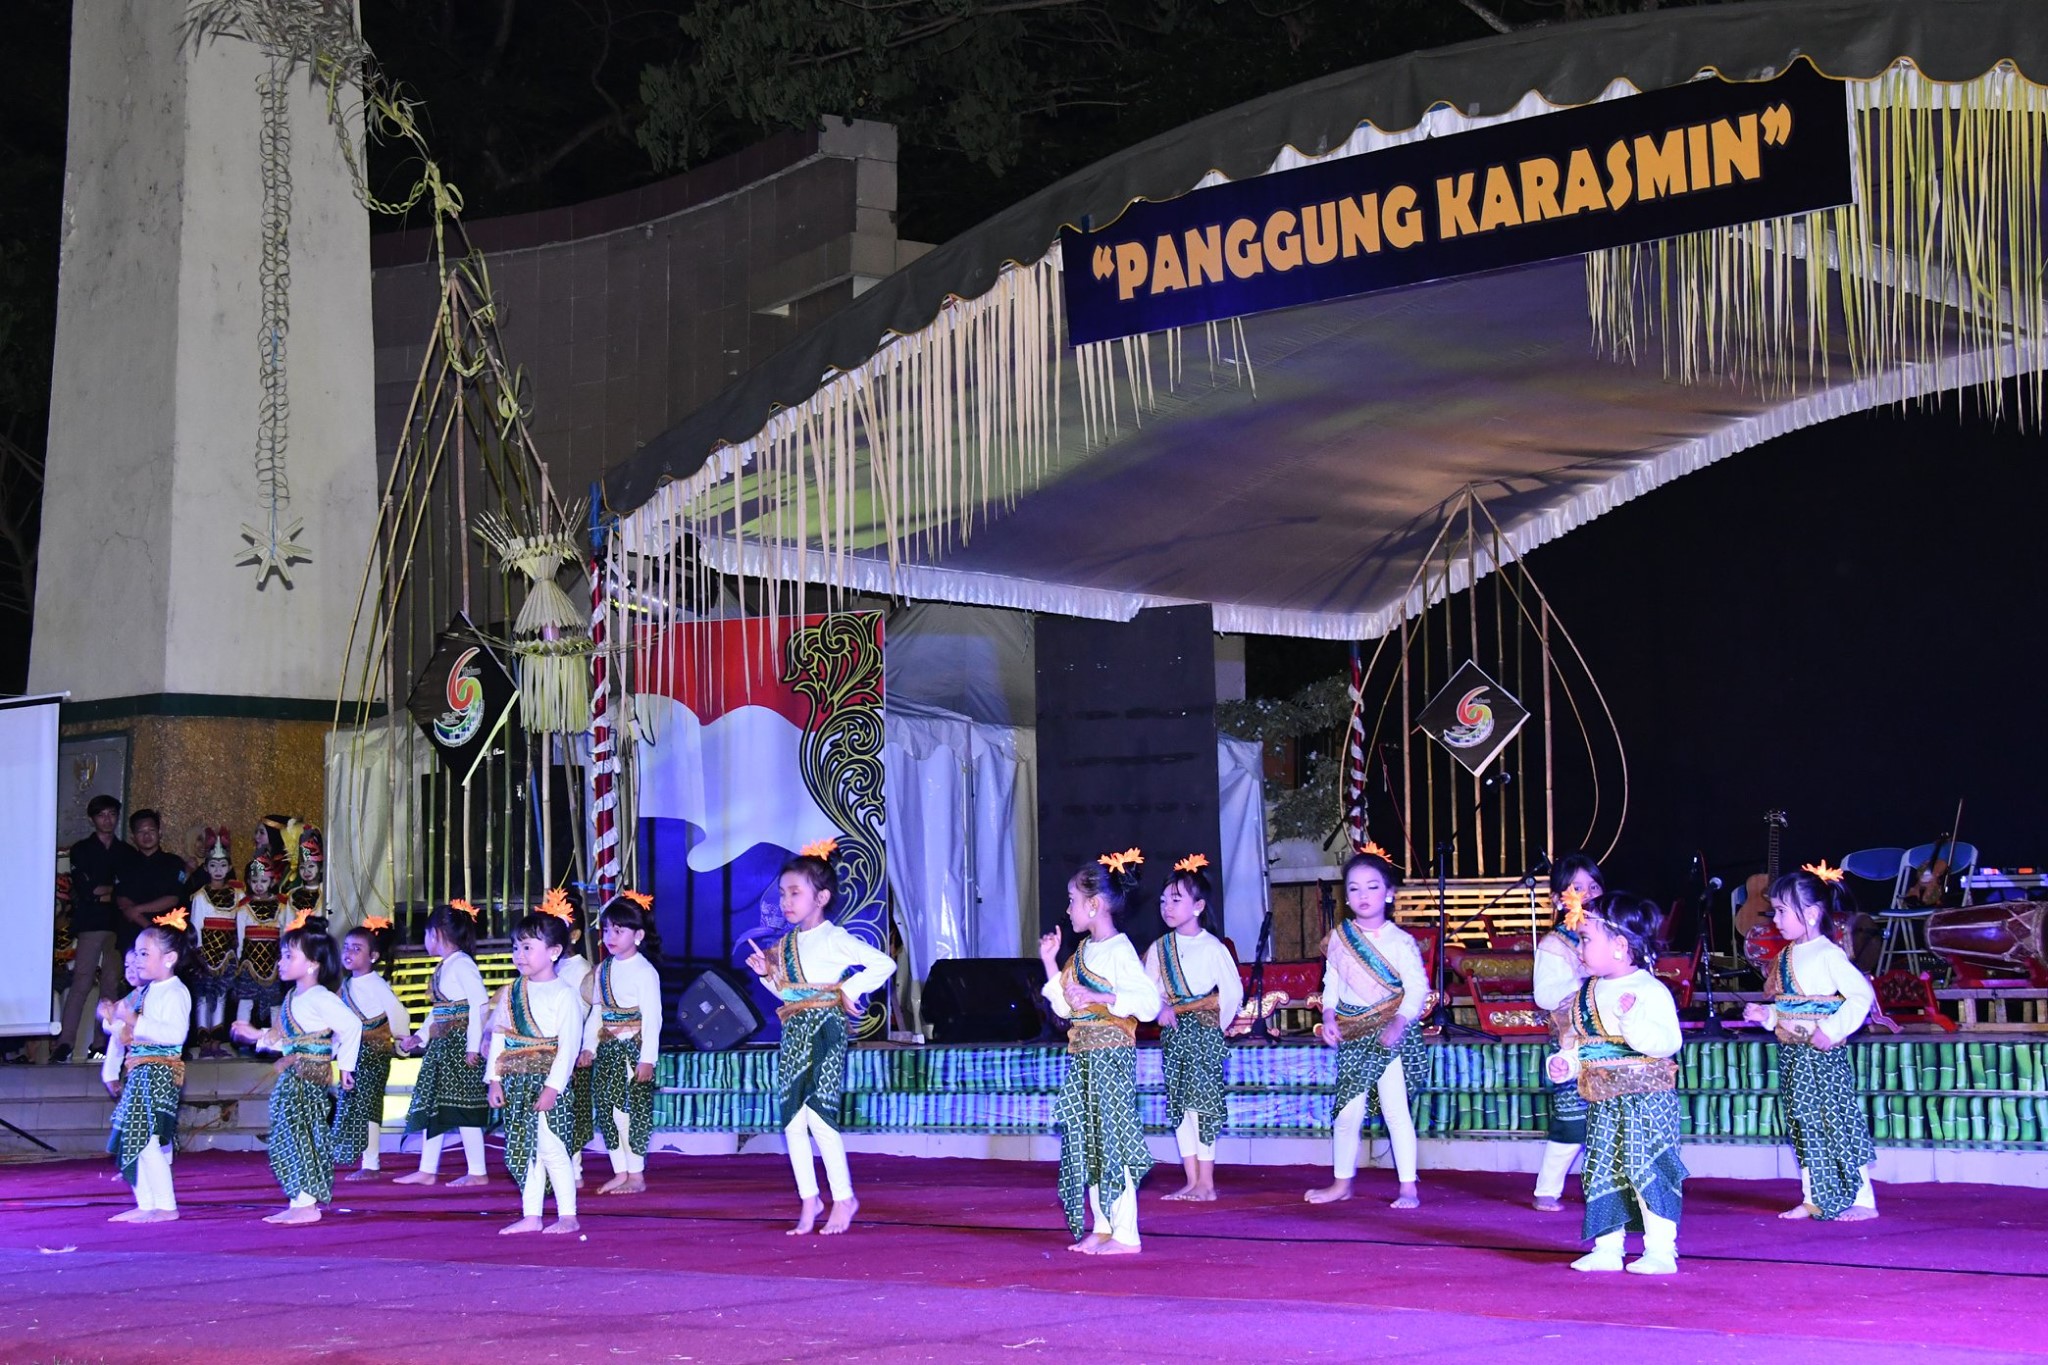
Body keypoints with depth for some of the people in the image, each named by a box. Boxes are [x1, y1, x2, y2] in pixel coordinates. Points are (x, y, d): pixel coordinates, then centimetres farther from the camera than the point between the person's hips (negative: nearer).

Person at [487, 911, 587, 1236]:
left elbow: (569, 1045, -12)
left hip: (548, 1083, -6)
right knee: (524, 1150, 9)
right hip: (517, 1084, 6)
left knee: (552, 1148, -7)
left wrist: (552, 1086, -17)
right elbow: (498, 1037, 12)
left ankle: (567, 1216, 1)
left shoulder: (563, 994, -7)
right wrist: (494, 1080, 4)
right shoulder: (511, 994, 11)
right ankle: (530, 1216, 15)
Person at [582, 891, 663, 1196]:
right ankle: (619, 1172, 17)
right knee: (607, 1111, 8)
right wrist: (589, 1046, 6)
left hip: (633, 1049, -7)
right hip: (607, 1050, 7)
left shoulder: (644, 971, -9)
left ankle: (636, 1175, 3)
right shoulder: (603, 970, 12)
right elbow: (596, 1012, 16)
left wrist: (647, 1058, -17)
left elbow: (652, 1018, -13)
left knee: (632, 1111, -5)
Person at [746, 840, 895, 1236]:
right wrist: (766, 973, 7)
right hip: (793, 1033, 8)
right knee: (792, 1120, 4)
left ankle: (844, 1198, -4)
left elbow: (884, 963, -11)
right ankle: (809, 1201, 12)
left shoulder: (834, 939, -7)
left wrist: (851, 989, -12)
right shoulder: (785, 944, 15)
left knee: (818, 1114, -15)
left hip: (824, 1030, -8)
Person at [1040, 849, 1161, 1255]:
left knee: (1112, 1139, -8)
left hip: (1111, 1054, -9)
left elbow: (1149, 1002, -20)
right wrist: (1050, 962, 12)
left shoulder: (1119, 951, -12)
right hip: (1083, 1055, 9)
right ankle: (1102, 1228, 17)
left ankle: (1125, 1234, -4)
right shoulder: (1083, 951, 15)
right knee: (1086, 1142, 10)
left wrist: (1099, 997, -26)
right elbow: (1064, 1007, 18)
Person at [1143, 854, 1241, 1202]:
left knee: (1203, 1103, -8)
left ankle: (1206, 1182, -4)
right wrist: (1162, 1008, -13)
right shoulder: (1159, 948, 8)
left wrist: (1215, 1027, -3)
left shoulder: (1212, 947, -6)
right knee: (1179, 1106, 5)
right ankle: (1192, 1181, 10)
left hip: (1204, 1032, -5)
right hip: (1173, 1031, 5)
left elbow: (1232, 992, -4)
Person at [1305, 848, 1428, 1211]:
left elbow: (1417, 987, -11)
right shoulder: (1339, 938, 7)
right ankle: (1341, 1182, 22)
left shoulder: (1399, 941, -8)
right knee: (1347, 1111, 9)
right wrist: (1329, 1015, -2)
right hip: (1353, 1035, 5)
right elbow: (1331, 981, 13)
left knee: (1395, 1110, -8)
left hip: (1390, 1035, -5)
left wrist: (1399, 1023, -21)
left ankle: (1408, 1188, -2)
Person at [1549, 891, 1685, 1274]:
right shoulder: (1586, 993, 11)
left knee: (1646, 1167, -10)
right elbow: (1575, 1038, 22)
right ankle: (1606, 1249, 18)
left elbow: (1668, 1041, -23)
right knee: (1601, 1173, 9)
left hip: (1645, 1098, -8)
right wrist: (1565, 1060, 3)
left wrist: (1633, 1020, -34)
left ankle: (1661, 1251, -3)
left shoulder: (1649, 990, -13)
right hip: (1603, 1103, 8)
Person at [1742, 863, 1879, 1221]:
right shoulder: (1786, 956, 12)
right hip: (1793, 1055, 9)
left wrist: (1832, 1030, -23)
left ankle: (1864, 1200, 3)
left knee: (1837, 1122, -5)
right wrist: (1765, 1014, 5)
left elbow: (1862, 995, -19)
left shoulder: (1828, 955, -14)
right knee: (1803, 1125, 12)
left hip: (1823, 1056, -9)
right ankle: (1812, 1200, 20)